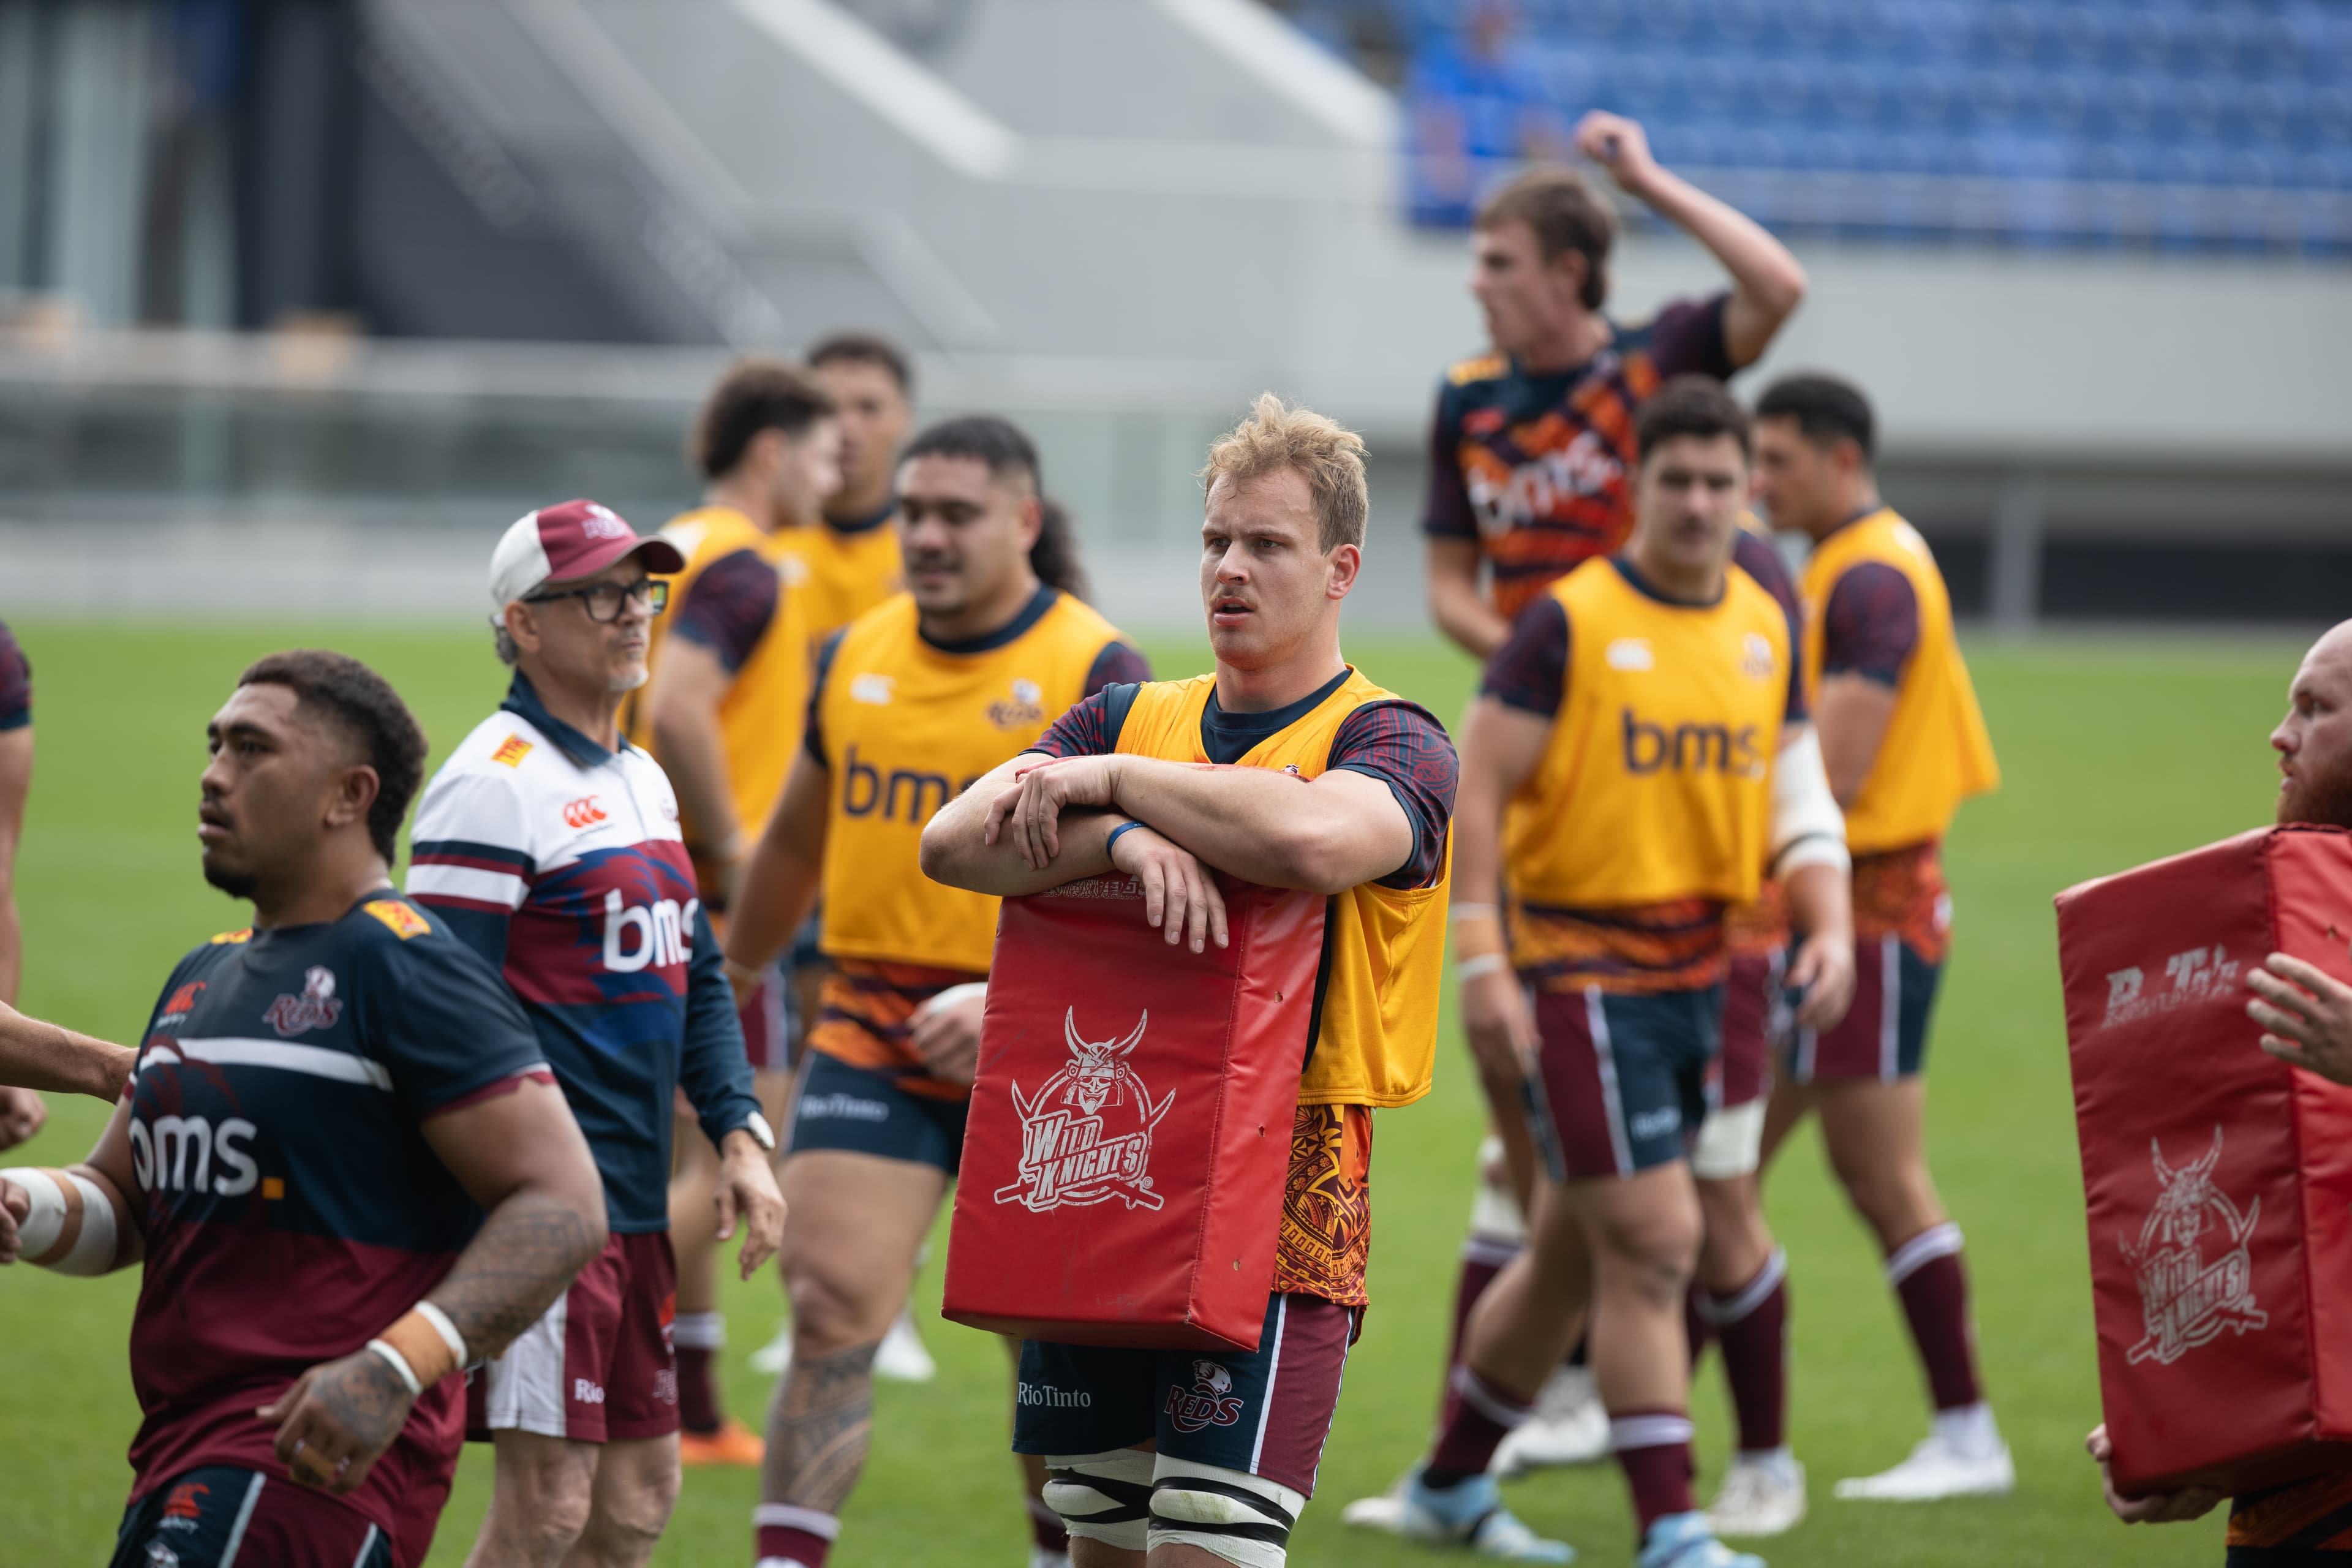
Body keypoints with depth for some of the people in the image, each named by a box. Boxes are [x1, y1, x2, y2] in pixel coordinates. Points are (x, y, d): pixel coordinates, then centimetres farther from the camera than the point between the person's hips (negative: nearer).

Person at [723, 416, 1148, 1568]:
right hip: (872, 1031, 3)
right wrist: (732, 975, 32)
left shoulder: (1097, 672, -8)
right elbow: (796, 841, 22)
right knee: (832, 1311, -10)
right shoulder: (854, 659, 7)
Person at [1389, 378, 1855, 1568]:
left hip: (1703, 968, 7)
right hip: (1583, 966, -7)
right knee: (1653, 1241, -11)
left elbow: (1796, 792, 14)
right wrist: (1480, 961, -16)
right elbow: (1476, 789, -10)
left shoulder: (1769, 628, 9)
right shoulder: (1570, 621, -10)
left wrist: (1828, 924, -3)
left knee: (1574, 1253, 15)